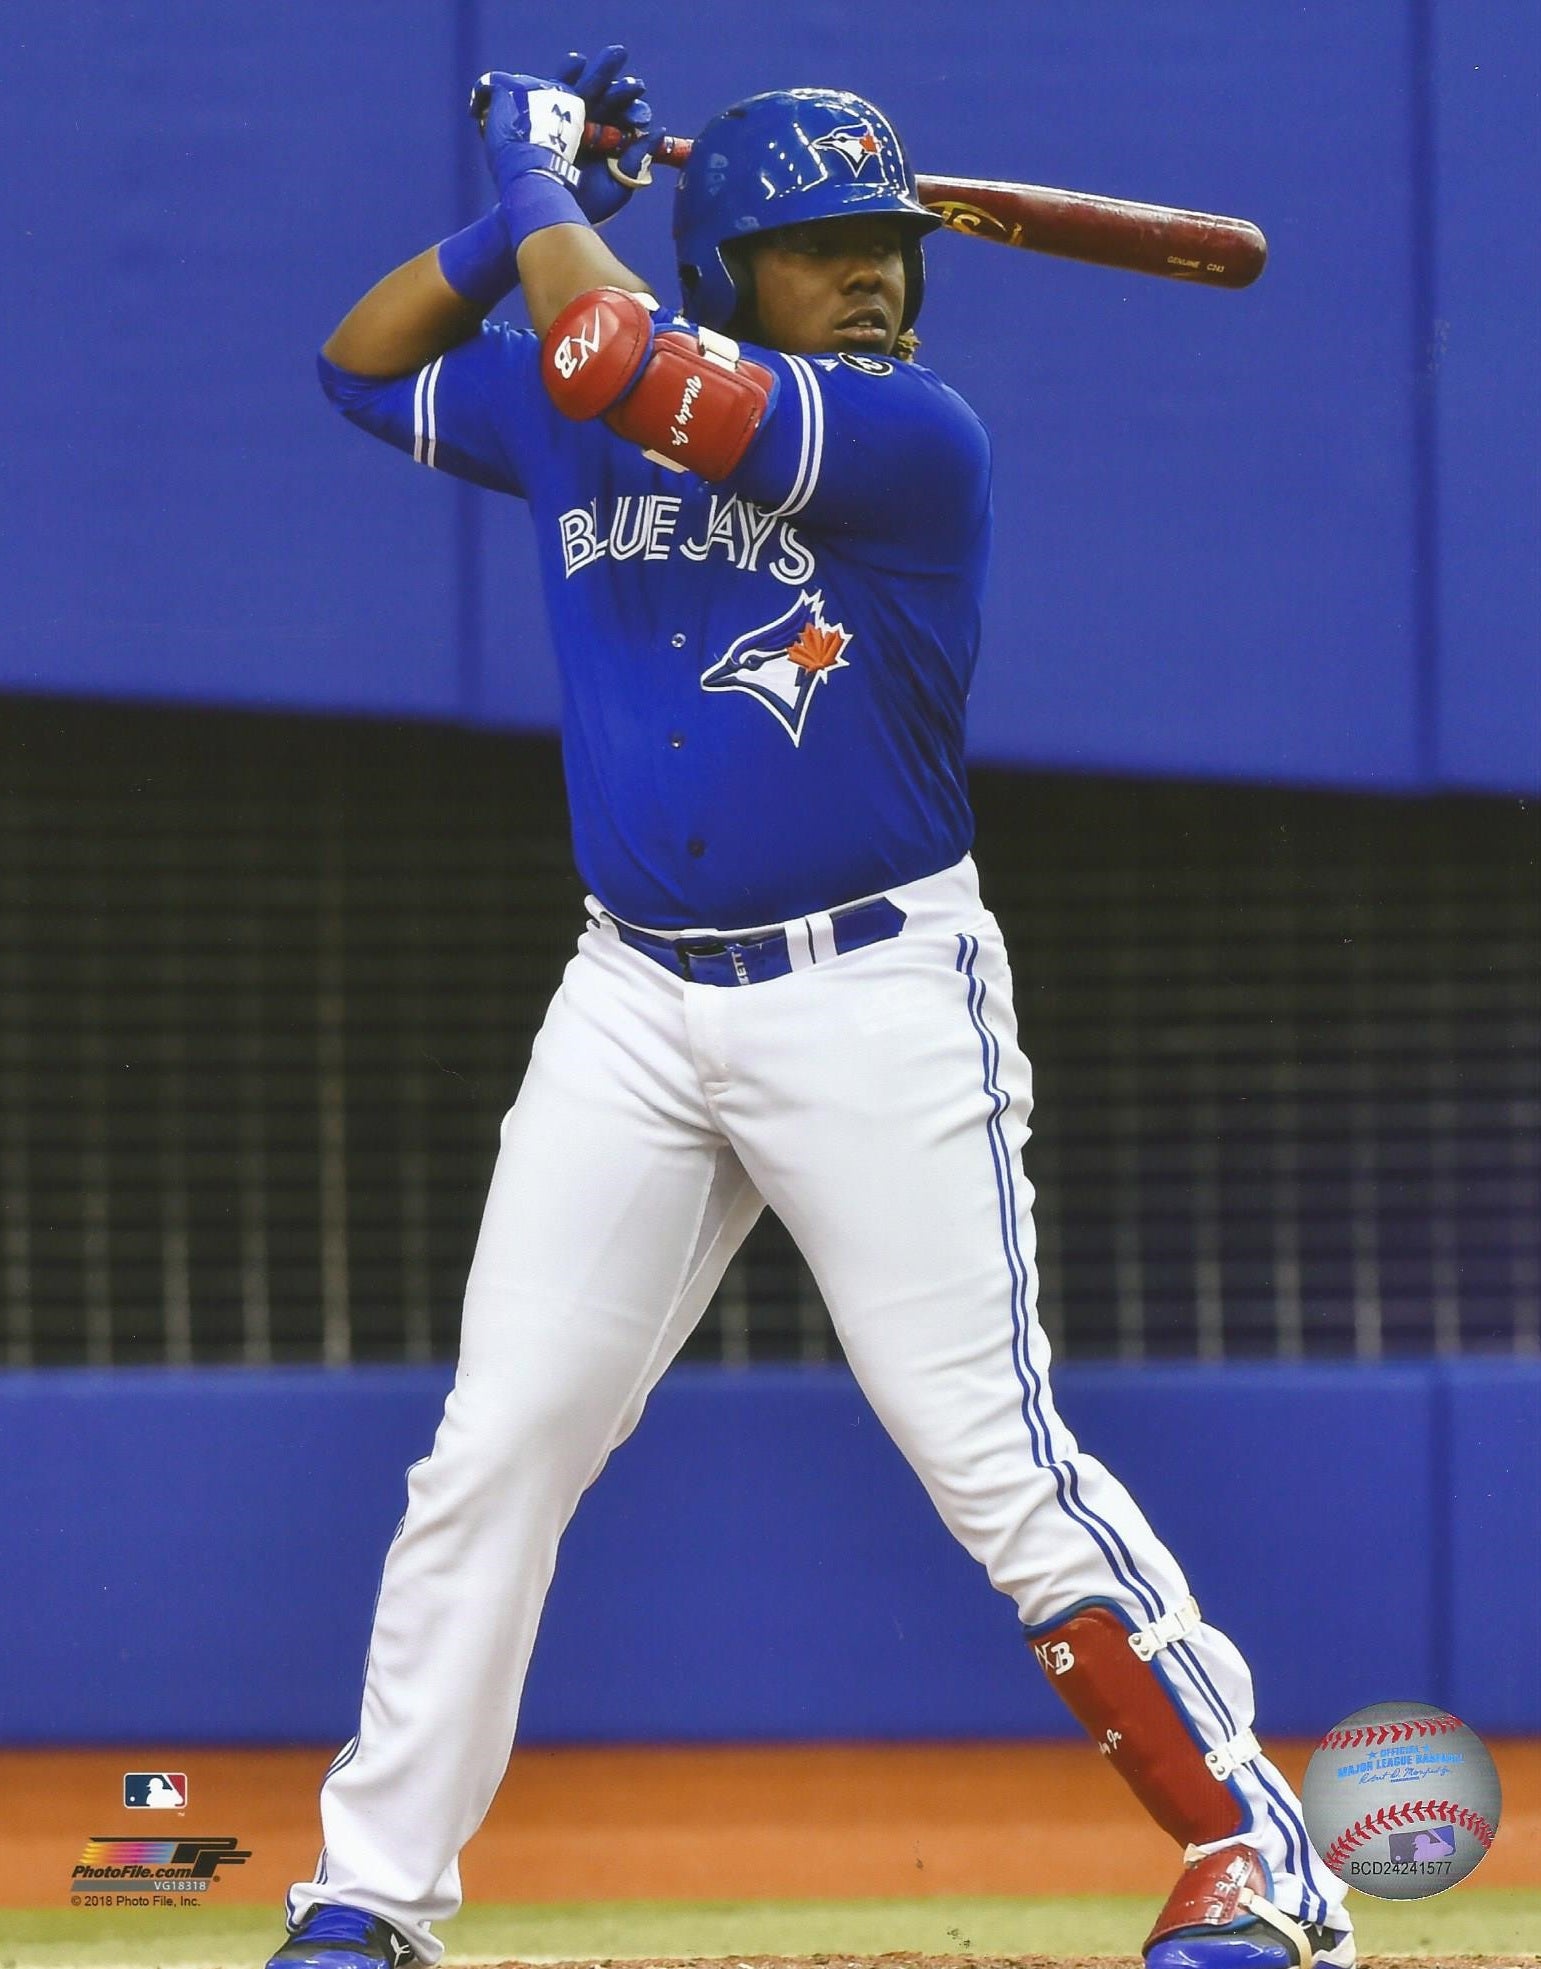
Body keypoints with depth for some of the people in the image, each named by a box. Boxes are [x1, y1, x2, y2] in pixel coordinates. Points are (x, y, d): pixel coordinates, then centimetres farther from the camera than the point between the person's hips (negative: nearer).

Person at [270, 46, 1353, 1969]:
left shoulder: (917, 439, -12)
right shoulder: (575, 424, 7)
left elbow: (614, 364, -22)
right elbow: (363, 363, 19)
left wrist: (544, 187, -5)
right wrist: (526, 207, 5)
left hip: (875, 1000, -5)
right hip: (635, 1002, 5)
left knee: (997, 1454, -8)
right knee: (494, 1449, 1)